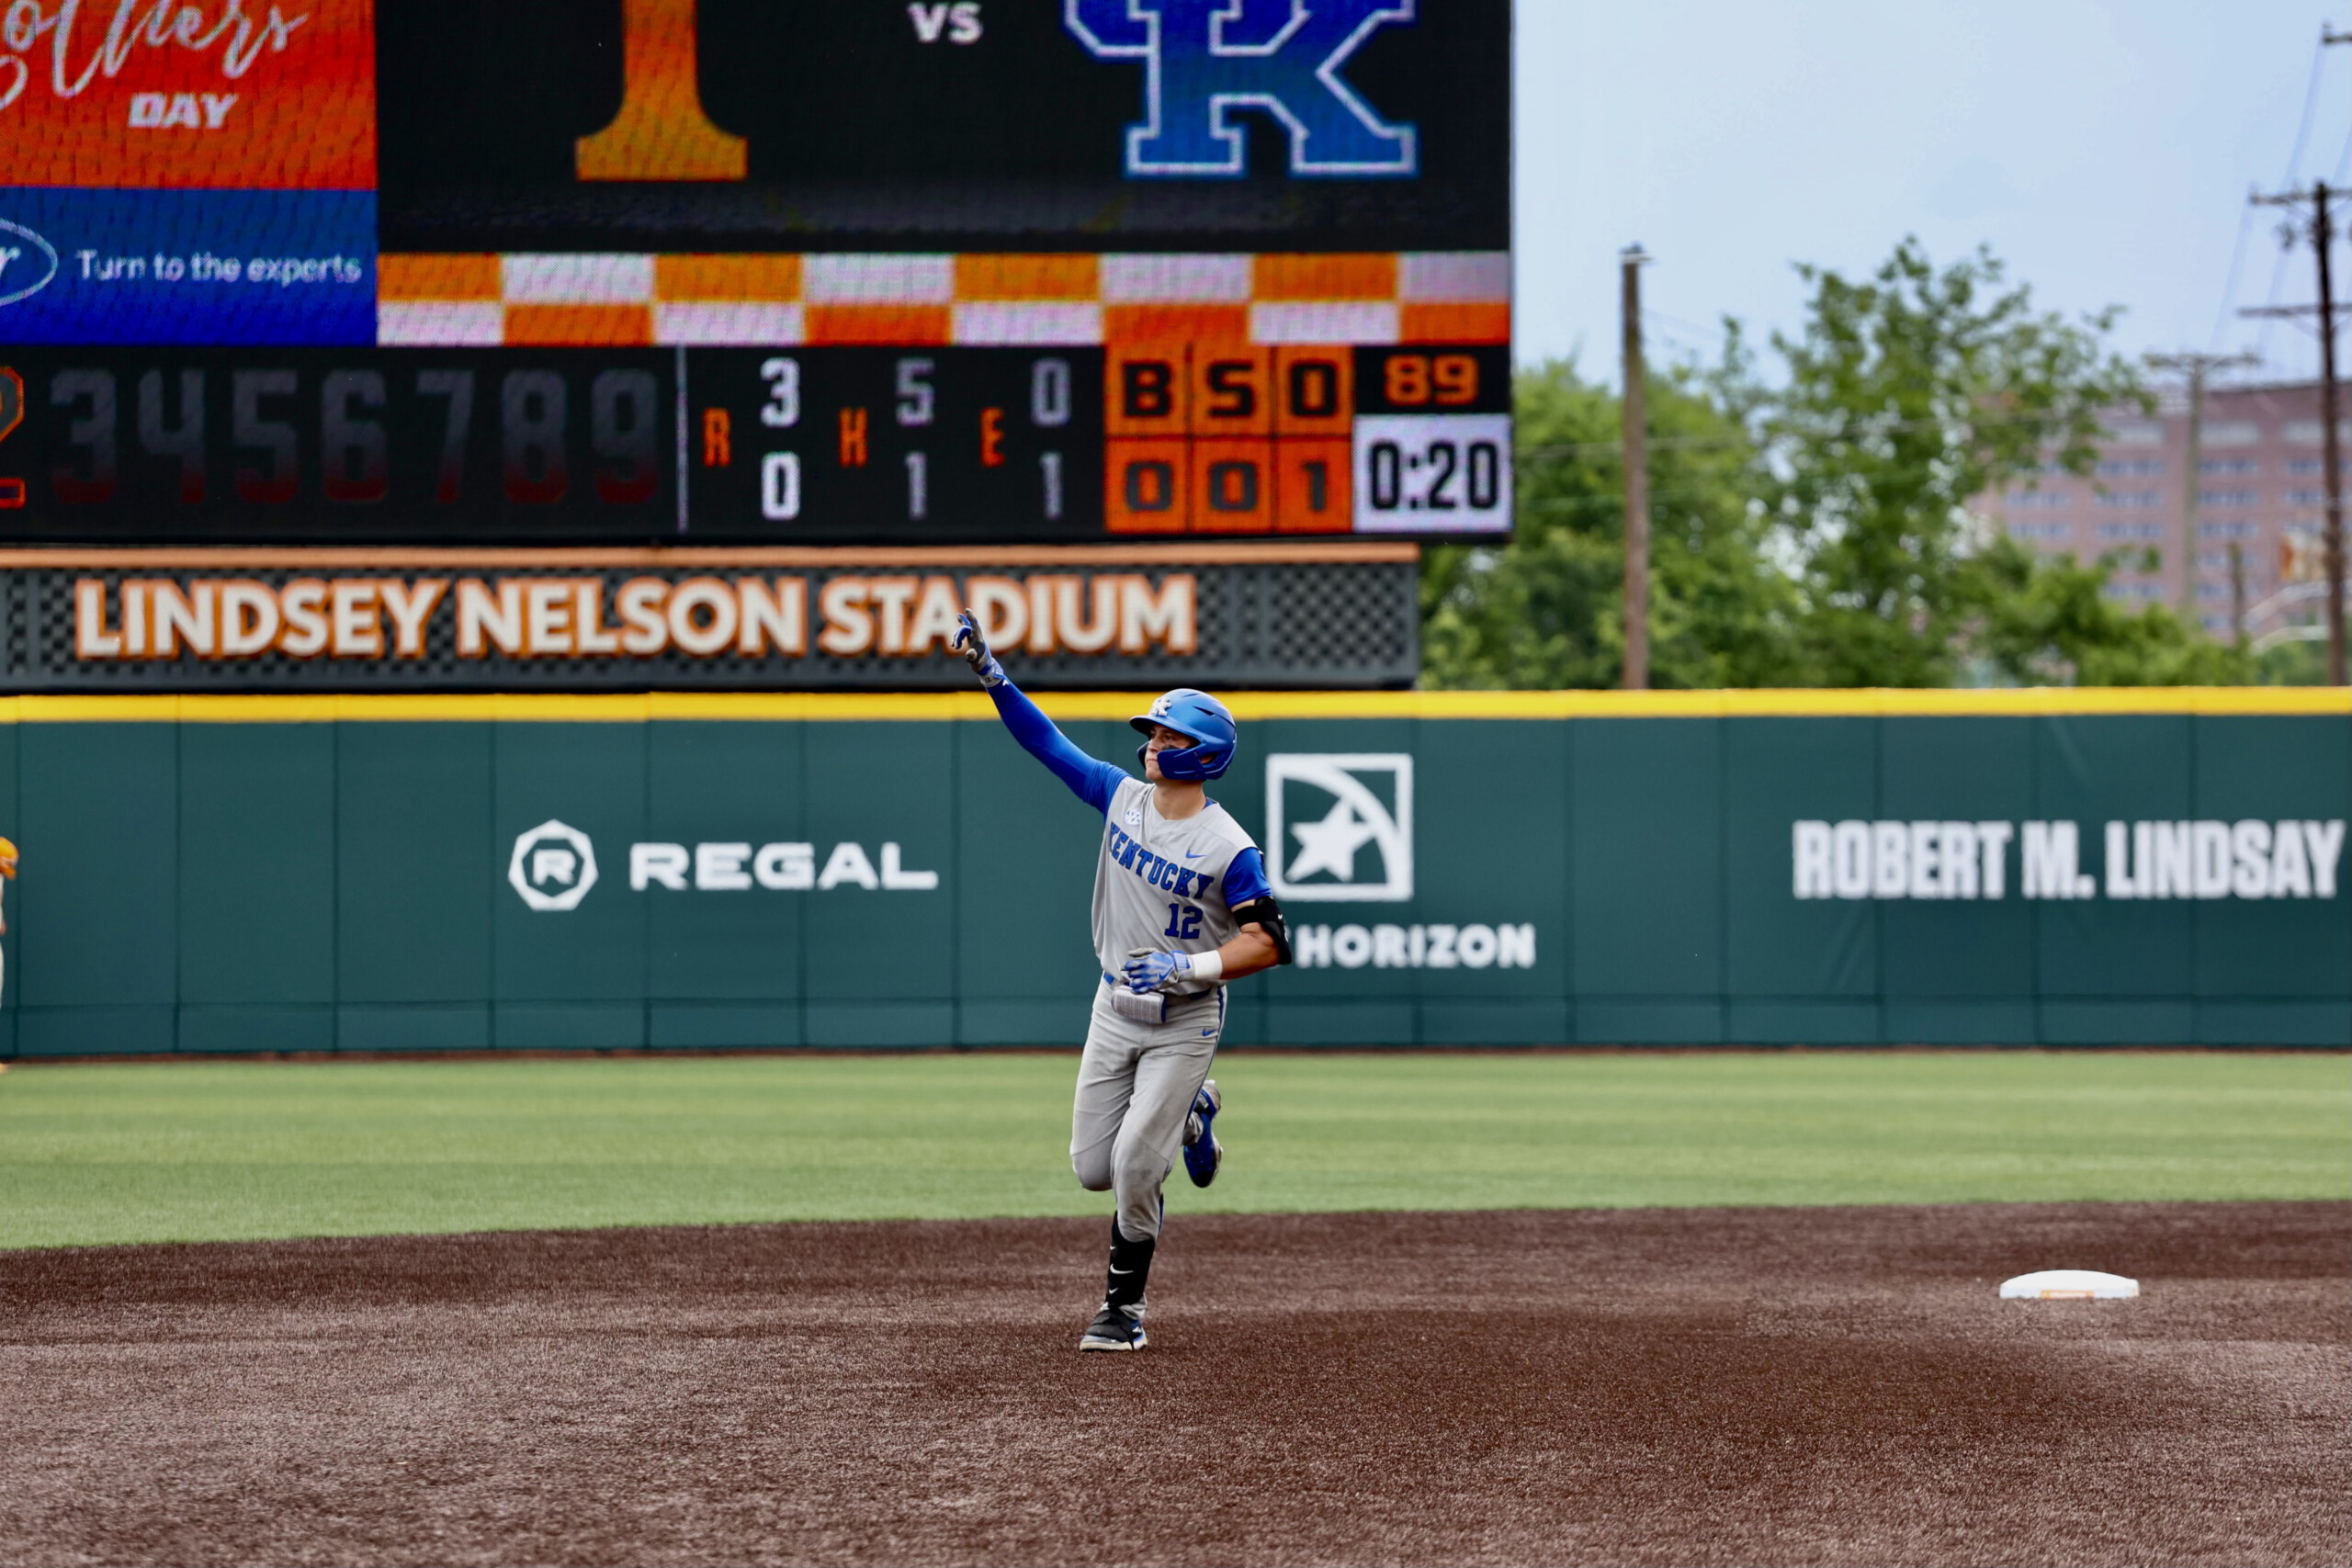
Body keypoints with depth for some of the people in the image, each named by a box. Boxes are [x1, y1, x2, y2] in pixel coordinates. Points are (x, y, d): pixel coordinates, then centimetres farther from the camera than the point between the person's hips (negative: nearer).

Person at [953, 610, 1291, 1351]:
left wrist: (1190, 968, -28)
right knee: (1093, 1170, 8)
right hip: (1115, 1010, 6)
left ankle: (1124, 1307, 4)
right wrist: (990, 673, -6)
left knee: (1135, 1170, -13)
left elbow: (1267, 943, -18)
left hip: (1184, 1023, -6)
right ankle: (1188, 1117, 36)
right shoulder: (1123, 797, 0)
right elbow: (1047, 742, 2)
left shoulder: (1230, 848, -16)